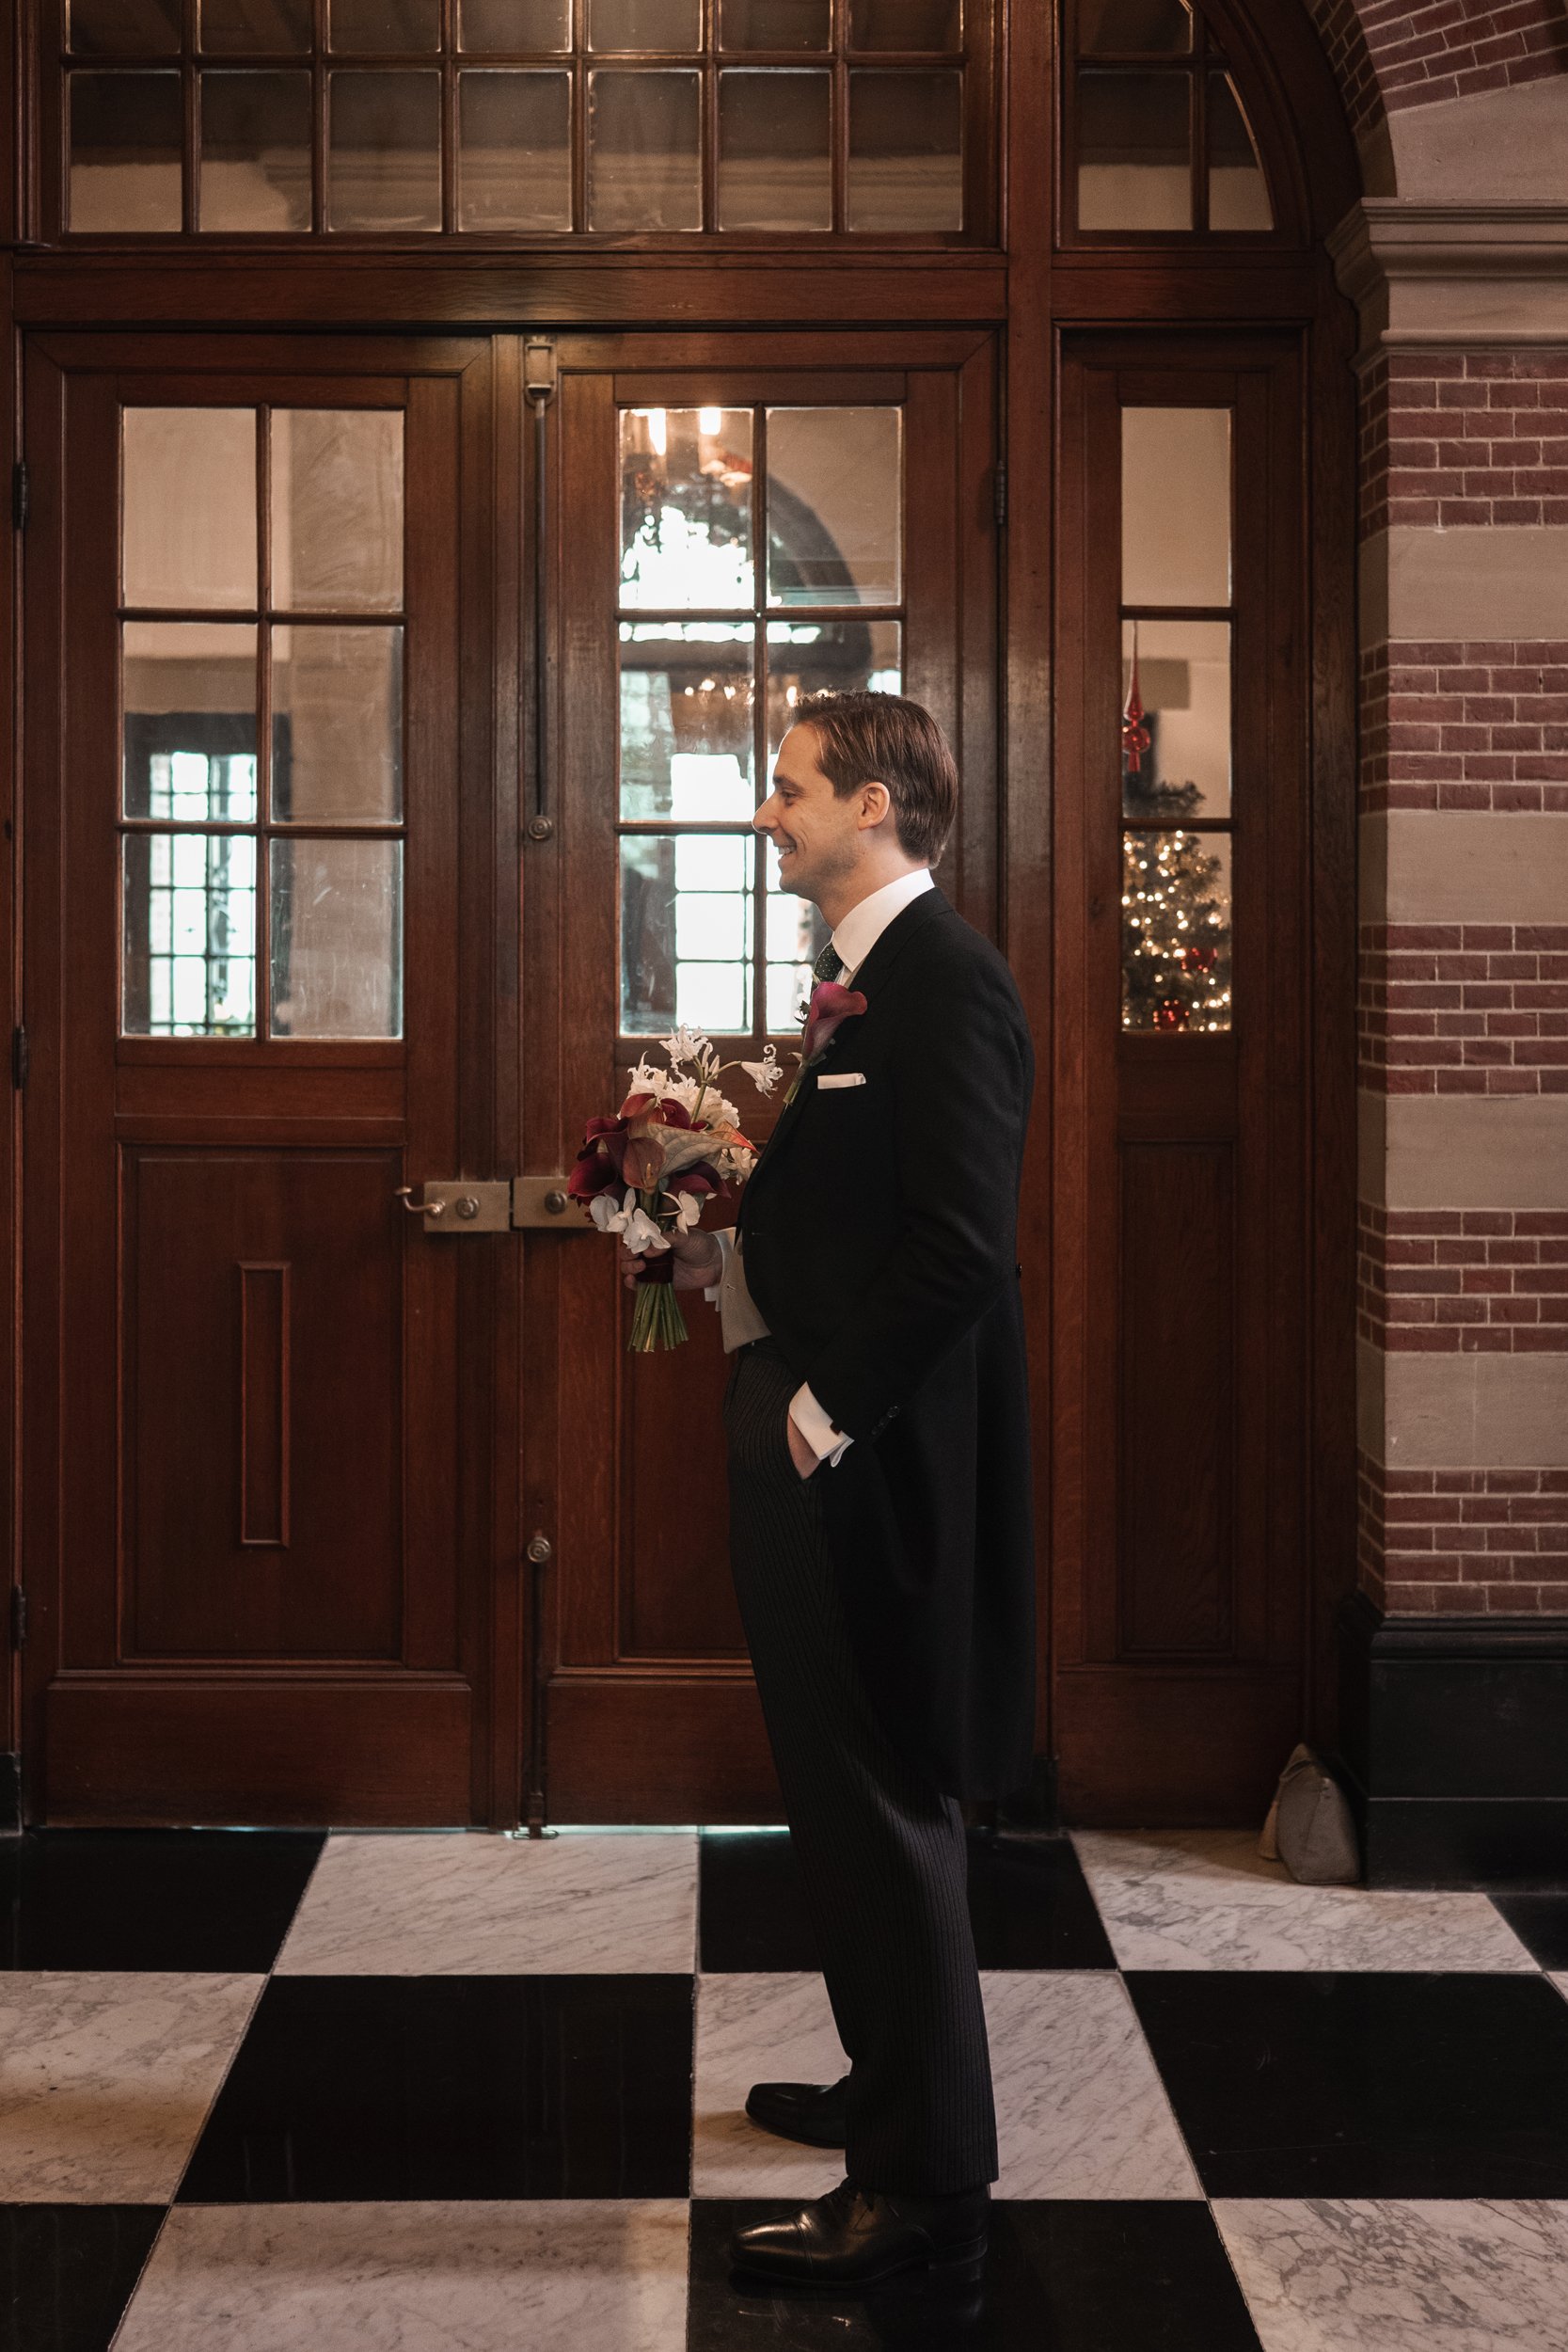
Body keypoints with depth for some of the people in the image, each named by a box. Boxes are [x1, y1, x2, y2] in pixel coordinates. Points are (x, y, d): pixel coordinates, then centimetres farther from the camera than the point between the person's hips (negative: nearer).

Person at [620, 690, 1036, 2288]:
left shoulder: (943, 982, -18)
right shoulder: (877, 976, 13)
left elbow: (959, 1248, -25)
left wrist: (828, 1406, -20)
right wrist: (716, 1252, 8)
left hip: (864, 1458, -10)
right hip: (820, 1446, 10)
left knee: (879, 1807, -2)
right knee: (852, 1794, 21)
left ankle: (923, 2182, 8)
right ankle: (893, 2091, 37)